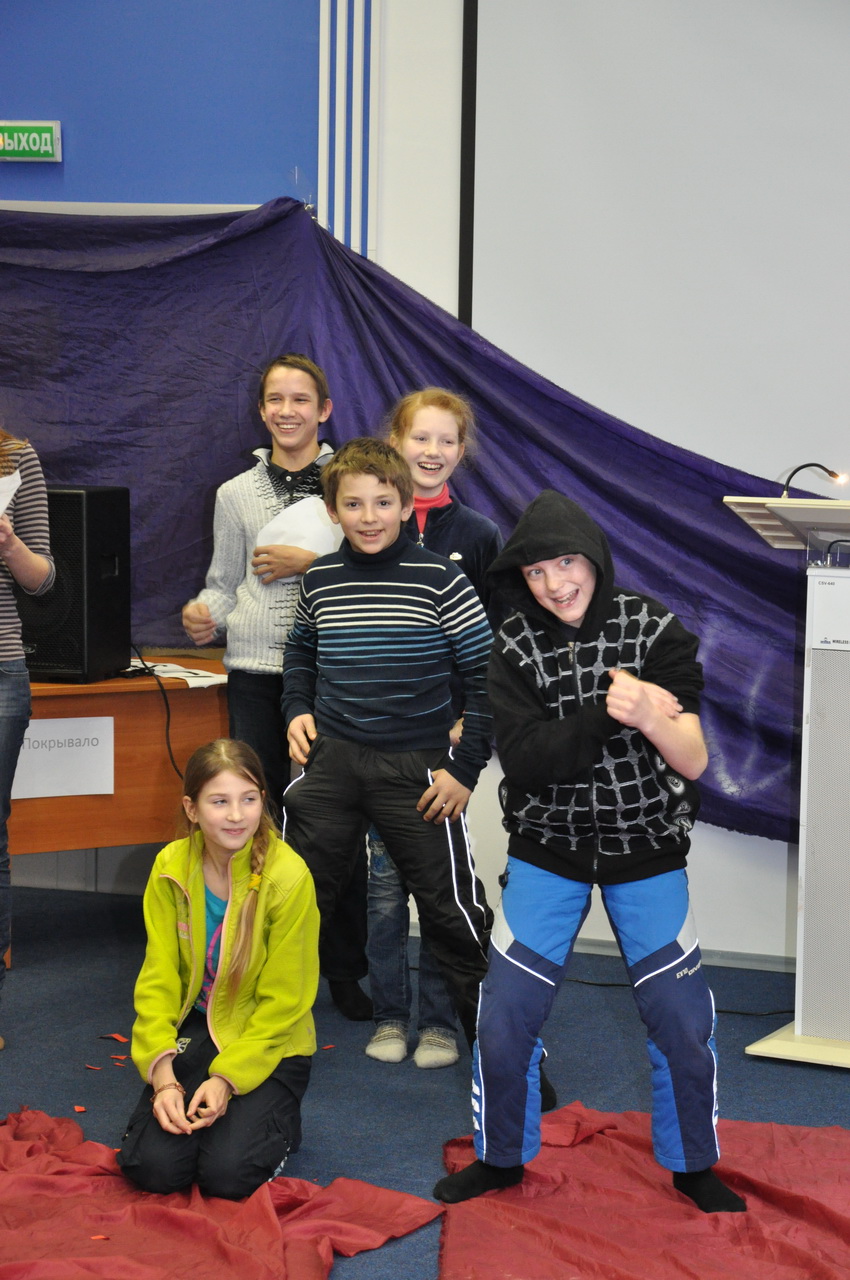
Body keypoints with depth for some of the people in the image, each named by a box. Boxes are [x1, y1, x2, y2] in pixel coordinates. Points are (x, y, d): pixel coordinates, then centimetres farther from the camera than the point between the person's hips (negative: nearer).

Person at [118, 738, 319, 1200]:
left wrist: (228, 1078, -21)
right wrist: (162, 1073, -18)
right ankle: (185, 1110, 17)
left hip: (268, 1042, -3)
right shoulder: (171, 867, -7)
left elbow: (282, 1001, -13)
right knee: (153, 1167, -16)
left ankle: (279, 1120, 12)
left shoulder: (288, 876, -19)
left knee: (228, 1175, -20)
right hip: (194, 1029, 3)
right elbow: (158, 977, -5)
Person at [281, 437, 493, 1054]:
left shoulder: (438, 580, -10)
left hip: (416, 769, -4)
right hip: (330, 760, 4)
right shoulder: (320, 580, 4)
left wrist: (465, 768, -10)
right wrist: (298, 709, 7)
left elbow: (489, 675, -8)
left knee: (453, 910, 2)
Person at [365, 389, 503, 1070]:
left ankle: (439, 1021, 12)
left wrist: (468, 722, -8)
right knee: (385, 874, 5)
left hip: (445, 733, -1)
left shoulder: (478, 536, 2)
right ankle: (389, 1016, 17)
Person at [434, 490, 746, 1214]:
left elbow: (693, 761, -16)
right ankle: (502, 1158, 24)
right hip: (548, 849, 1)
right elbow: (522, 759, -19)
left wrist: (648, 716, -36)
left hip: (647, 848, 0)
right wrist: (607, 716, -30)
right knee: (504, 1018, 0)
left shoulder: (654, 629, -11)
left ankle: (693, 1166, 25)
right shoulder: (516, 646, -8)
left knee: (682, 1020, 1)